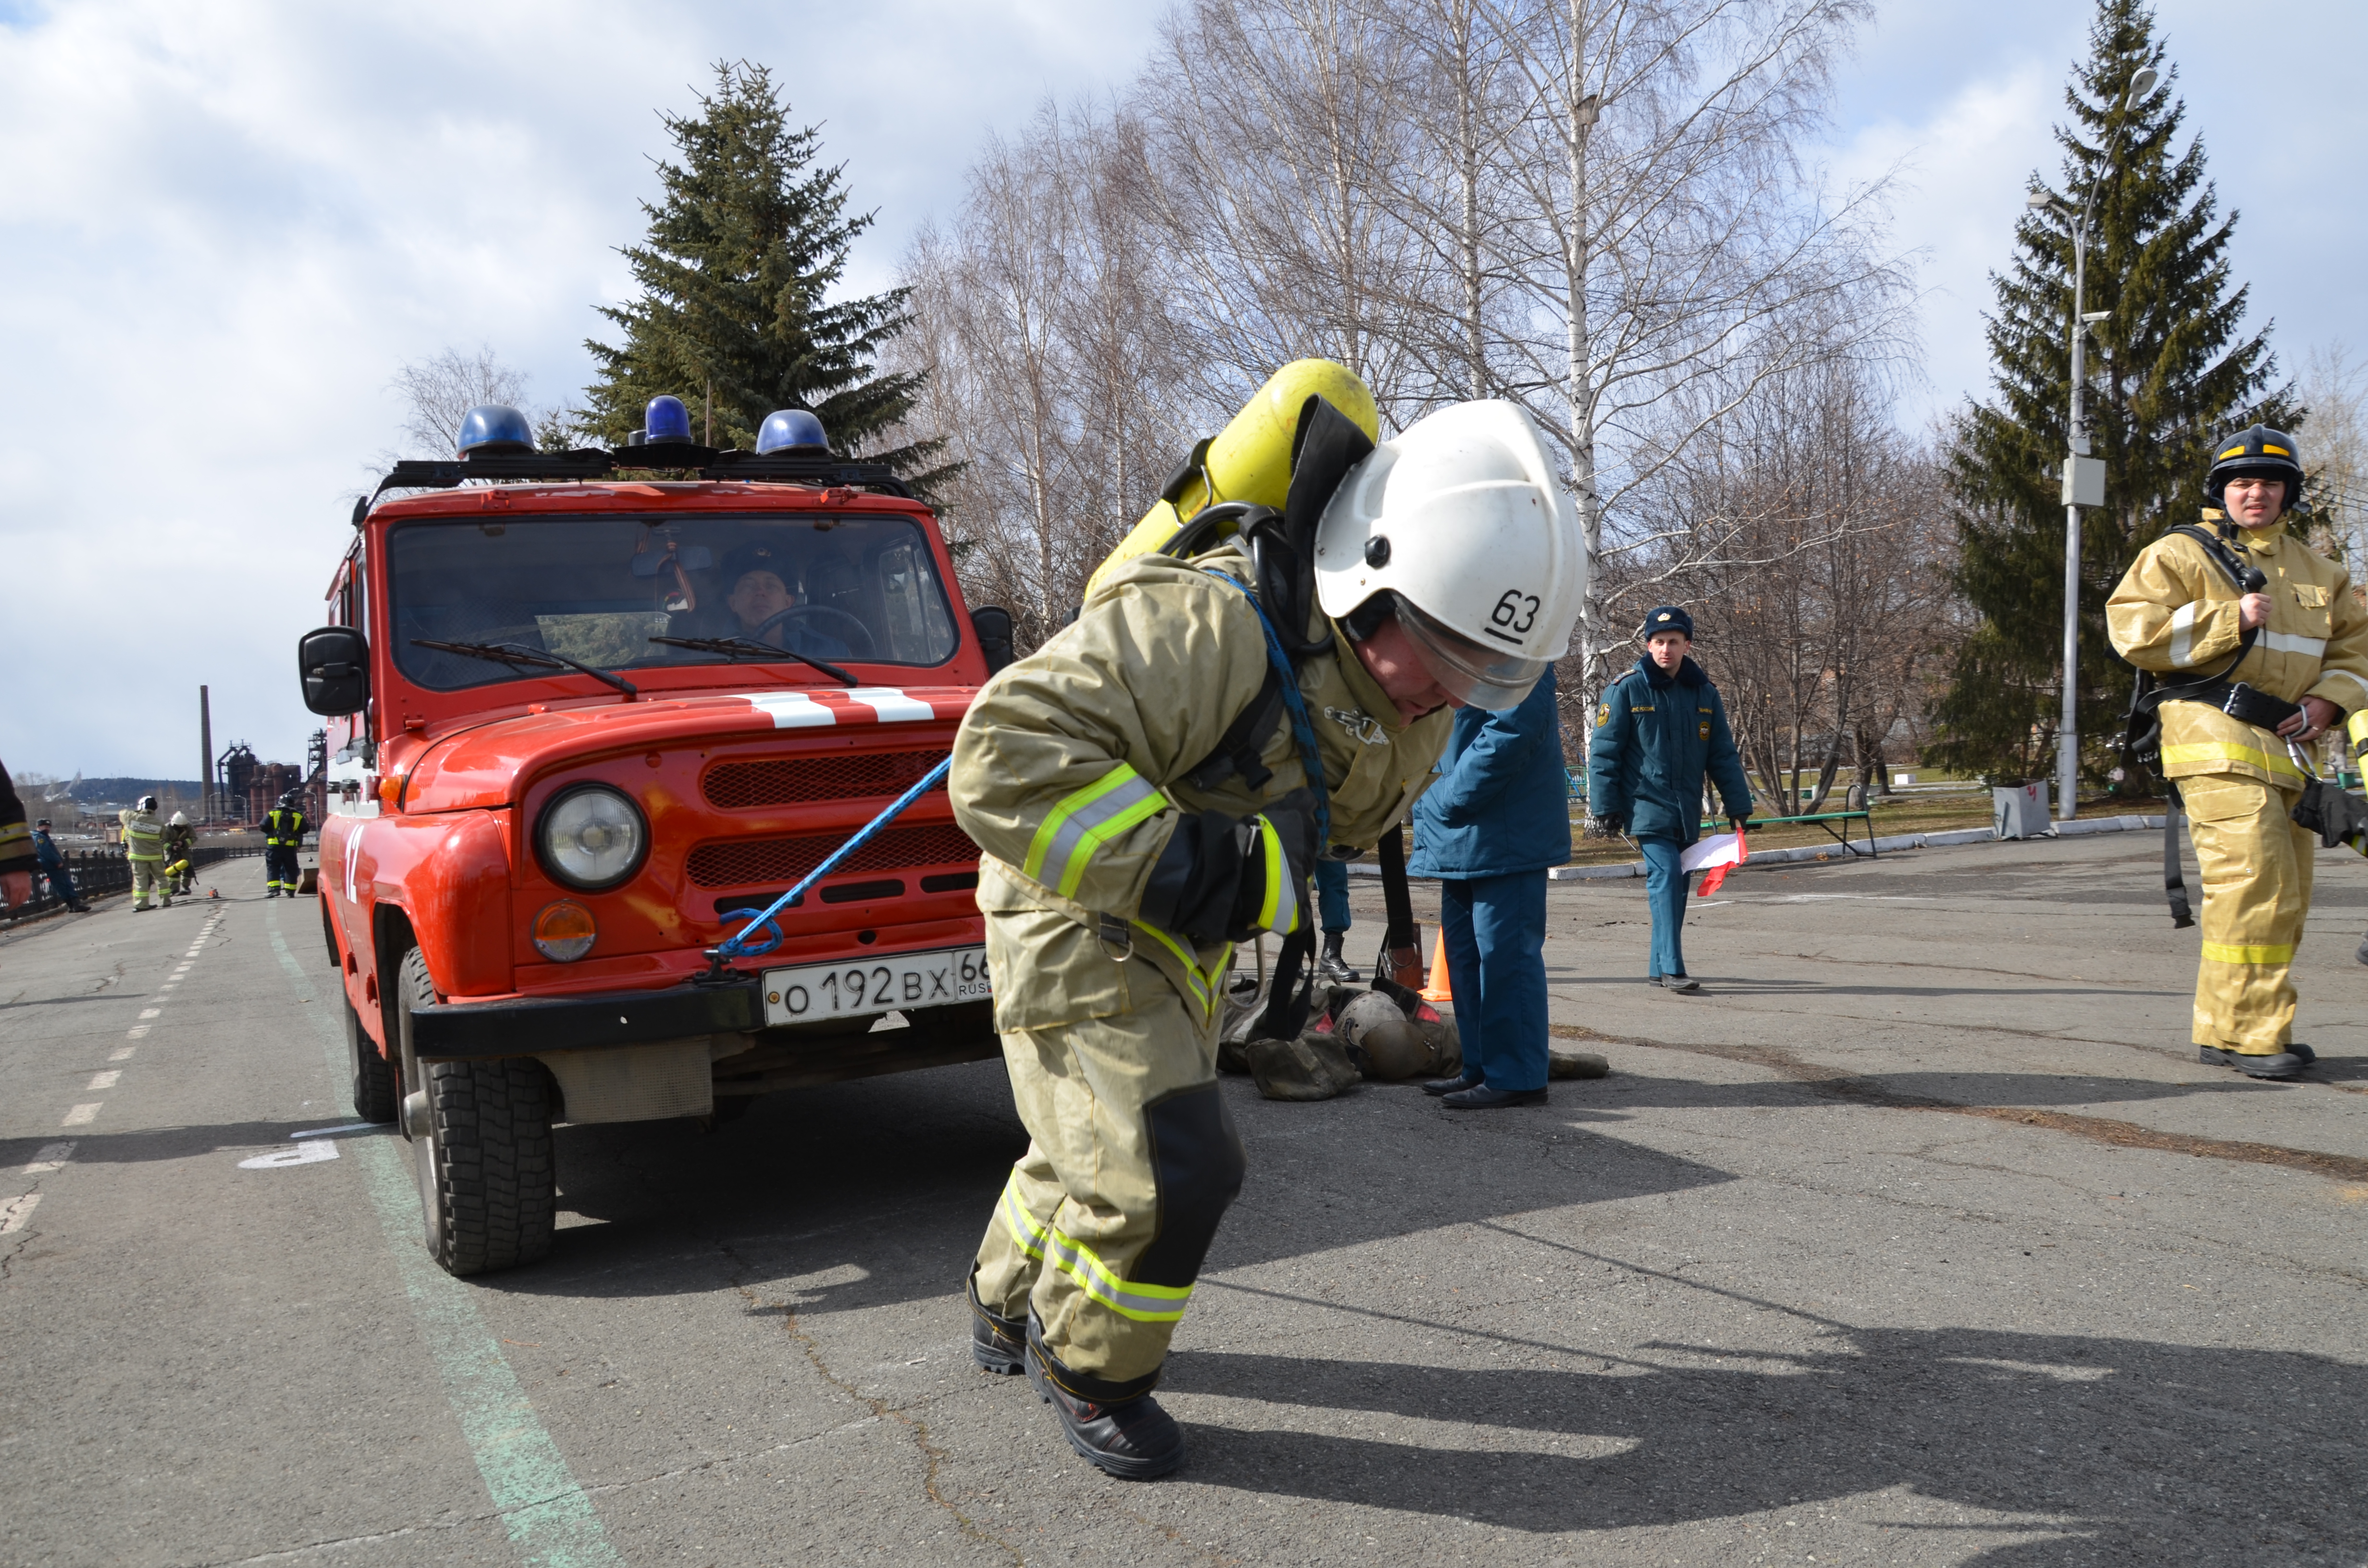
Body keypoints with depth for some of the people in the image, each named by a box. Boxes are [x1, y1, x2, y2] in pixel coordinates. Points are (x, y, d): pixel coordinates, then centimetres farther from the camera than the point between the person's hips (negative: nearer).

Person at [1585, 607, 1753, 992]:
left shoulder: (1703, 692, 8)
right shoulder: (1627, 689, -5)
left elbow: (1723, 755, 11)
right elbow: (1603, 753, -5)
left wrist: (1739, 807, 7)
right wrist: (1604, 807, -8)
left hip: (1687, 812, 5)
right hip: (1646, 806, -5)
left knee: (1675, 885, 11)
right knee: (1666, 878, -17)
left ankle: (1660, 966, 22)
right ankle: (1672, 969, -17)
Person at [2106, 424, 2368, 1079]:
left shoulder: (2314, 570, 22)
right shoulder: (2180, 554, 2)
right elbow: (2134, 629, -10)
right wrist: (2232, 620, -16)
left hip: (2282, 744, 8)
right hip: (2215, 736, -8)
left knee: (2285, 893, 8)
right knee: (2254, 879, -17)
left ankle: (2223, 1030, 17)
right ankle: (2249, 1033, -12)